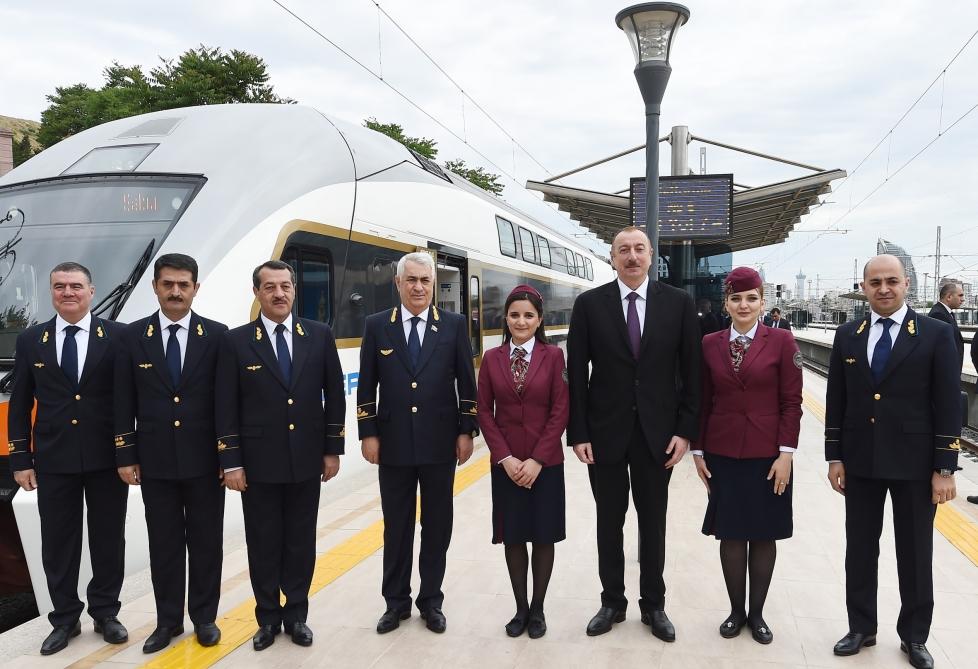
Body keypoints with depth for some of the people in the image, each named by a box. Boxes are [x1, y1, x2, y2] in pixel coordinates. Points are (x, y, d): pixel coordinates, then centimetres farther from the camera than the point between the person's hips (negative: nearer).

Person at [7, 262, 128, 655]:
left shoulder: (118, 337, -3)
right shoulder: (30, 341, 4)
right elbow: (20, 405, 7)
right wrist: (21, 459, 2)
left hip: (107, 458, -1)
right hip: (53, 461, 2)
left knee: (108, 540, 10)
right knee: (58, 544, 11)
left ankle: (105, 614, 27)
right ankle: (65, 619, 28)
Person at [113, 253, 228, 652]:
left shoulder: (217, 335, -3)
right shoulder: (132, 337, 1)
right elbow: (124, 404, 3)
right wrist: (125, 457, 0)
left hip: (204, 459, -1)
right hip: (155, 460, 1)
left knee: (206, 541, 10)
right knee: (164, 543, 11)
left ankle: (204, 617, 25)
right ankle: (168, 620, 26)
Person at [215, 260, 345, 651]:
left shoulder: (320, 335, 1)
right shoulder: (236, 341, -3)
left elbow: (334, 395, 4)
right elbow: (226, 408, -3)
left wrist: (333, 449, 2)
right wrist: (231, 463, -7)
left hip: (306, 460, 1)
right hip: (259, 462, -1)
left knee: (300, 542, 12)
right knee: (263, 544, 10)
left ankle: (296, 615, 28)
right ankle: (268, 618, 27)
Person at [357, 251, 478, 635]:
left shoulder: (454, 325, 1)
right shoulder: (377, 326, 2)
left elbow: (467, 383, 2)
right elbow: (367, 386, 3)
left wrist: (467, 431, -2)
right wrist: (368, 434, -2)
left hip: (440, 444, 0)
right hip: (393, 444, 0)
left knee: (437, 526, 11)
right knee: (396, 527, 11)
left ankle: (431, 600, 26)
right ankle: (396, 601, 26)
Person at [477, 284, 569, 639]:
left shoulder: (553, 356, -4)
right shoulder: (491, 358, 2)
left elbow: (560, 412, -7)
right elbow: (484, 413, 0)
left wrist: (537, 460, -13)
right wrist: (506, 458, -9)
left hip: (546, 463, -1)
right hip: (505, 464, 2)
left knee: (543, 537, 8)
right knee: (512, 537, 9)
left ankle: (538, 608, 24)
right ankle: (520, 607, 25)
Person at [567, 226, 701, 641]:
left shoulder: (679, 303, -1)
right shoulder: (589, 304, -3)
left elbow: (691, 372, 0)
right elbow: (577, 374, -3)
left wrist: (686, 430, -5)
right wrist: (578, 433, -6)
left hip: (657, 432, 0)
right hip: (605, 431, 0)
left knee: (653, 523, 13)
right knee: (609, 522, 13)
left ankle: (653, 605, 30)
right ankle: (612, 601, 30)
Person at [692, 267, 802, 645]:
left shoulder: (781, 342, -4)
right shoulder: (710, 344, 2)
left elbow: (791, 402, -5)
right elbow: (703, 401, 6)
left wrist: (786, 453, -9)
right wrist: (698, 450, 4)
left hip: (767, 455, -1)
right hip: (723, 455, 2)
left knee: (764, 535, 9)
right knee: (730, 534, 9)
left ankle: (757, 613, 25)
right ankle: (736, 610, 25)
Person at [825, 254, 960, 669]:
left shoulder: (936, 334, -5)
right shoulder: (847, 335, 4)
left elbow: (948, 405, -6)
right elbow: (836, 401, 6)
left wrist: (945, 468, -9)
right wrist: (834, 457, 2)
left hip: (914, 464, -2)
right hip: (860, 463, 3)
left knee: (915, 554, 11)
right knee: (860, 550, 12)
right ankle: (861, 628, 28)